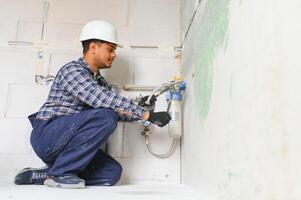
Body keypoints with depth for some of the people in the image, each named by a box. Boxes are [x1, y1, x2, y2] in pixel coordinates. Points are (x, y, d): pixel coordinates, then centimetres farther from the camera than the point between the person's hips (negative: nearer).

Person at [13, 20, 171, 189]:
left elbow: (117, 110, 10)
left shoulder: (100, 81, 15)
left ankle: (40, 175, 0)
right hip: (47, 135, -8)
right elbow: (104, 101, -27)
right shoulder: (73, 70, -13)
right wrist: (148, 115, -27)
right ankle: (60, 172, -15)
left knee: (113, 172, -8)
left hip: (67, 143, 9)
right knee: (106, 116, -27)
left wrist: (138, 108, -7)